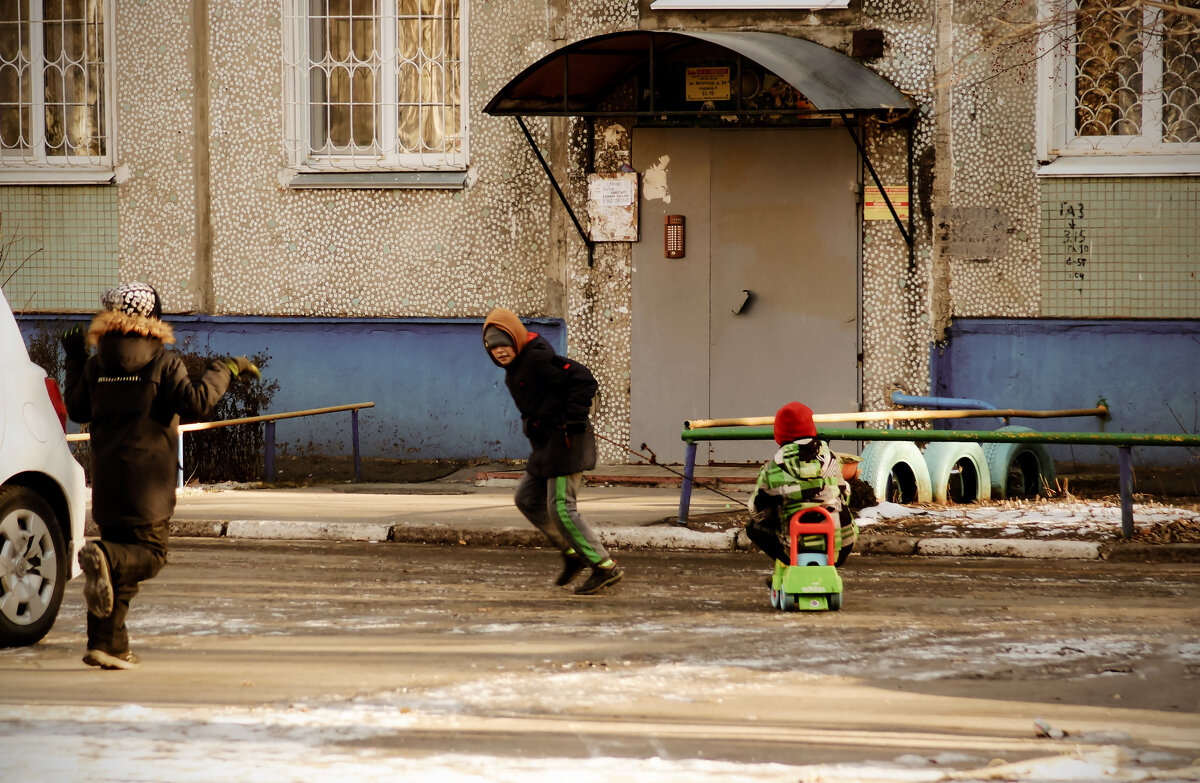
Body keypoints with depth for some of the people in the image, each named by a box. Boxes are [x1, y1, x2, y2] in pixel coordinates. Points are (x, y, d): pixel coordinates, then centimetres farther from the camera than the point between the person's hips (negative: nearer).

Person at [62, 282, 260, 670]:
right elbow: (196, 403, -18)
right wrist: (226, 370, -6)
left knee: (120, 568, 11)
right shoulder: (163, 363, -7)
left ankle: (106, 642, 3)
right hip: (147, 481, -5)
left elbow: (78, 410, 20)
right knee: (149, 553, 3)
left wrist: (74, 360, 31)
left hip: (107, 480, 5)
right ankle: (103, 557, -29)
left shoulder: (96, 365, 8)